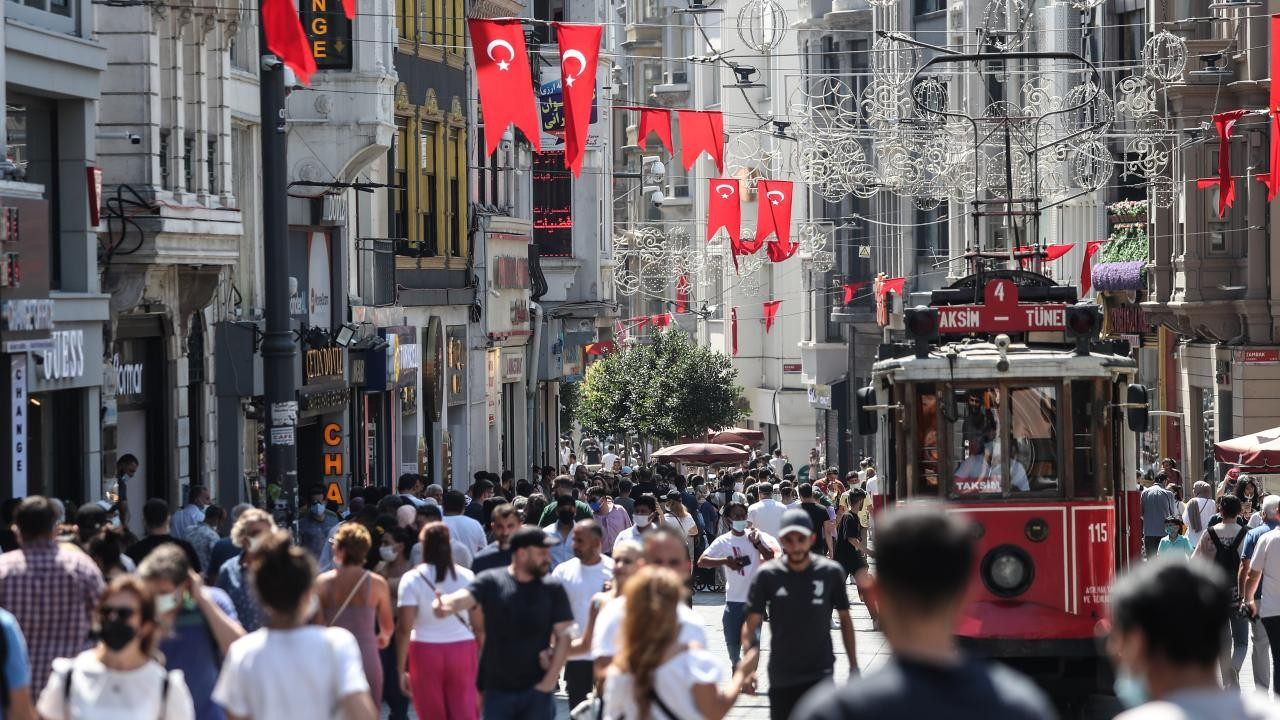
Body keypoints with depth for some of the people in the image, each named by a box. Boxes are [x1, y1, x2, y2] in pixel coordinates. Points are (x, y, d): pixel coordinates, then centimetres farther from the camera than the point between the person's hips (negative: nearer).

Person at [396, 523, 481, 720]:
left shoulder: (413, 579, -6)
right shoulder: (467, 577, 0)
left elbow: (404, 629, -10)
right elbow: (479, 626, 1)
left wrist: (401, 669, -6)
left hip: (426, 652, -1)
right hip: (462, 650, 1)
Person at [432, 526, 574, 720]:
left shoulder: (553, 590, 0)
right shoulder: (491, 582, -3)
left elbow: (564, 637, -1)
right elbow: (461, 598, -19)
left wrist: (550, 680, -8)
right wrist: (443, 604, -43)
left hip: (536, 690, 0)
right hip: (497, 690, 0)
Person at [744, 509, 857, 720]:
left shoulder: (831, 572, -5)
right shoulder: (767, 575, -6)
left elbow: (845, 619, 7)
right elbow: (751, 623, -5)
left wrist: (853, 666, 7)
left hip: (819, 673, -2)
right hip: (781, 676, 2)